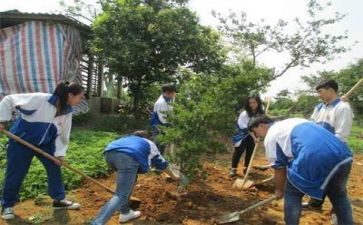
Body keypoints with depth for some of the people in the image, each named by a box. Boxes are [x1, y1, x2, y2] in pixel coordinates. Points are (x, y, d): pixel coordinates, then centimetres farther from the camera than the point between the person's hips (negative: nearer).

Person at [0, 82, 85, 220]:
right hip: (21, 141, -5)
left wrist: (59, 153, -6)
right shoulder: (40, 99, -29)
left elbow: (62, 134, 1)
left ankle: (59, 200, 22)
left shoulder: (67, 112, -9)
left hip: (45, 143, 5)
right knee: (15, 174, 5)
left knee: (55, 169, 5)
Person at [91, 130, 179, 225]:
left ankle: (125, 213, 32)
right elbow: (162, 163, 47)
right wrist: (173, 176, 64)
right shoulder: (149, 144, 37)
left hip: (110, 153, 6)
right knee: (121, 196, -4)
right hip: (128, 157, -6)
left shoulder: (126, 138, 45)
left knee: (131, 177, 29)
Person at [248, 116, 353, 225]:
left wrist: (279, 190, 30)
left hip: (314, 159, -7)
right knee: (339, 196, 30)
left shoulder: (270, 137, 10)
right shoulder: (293, 121, 33)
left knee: (292, 195, 17)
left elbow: (279, 169, 13)